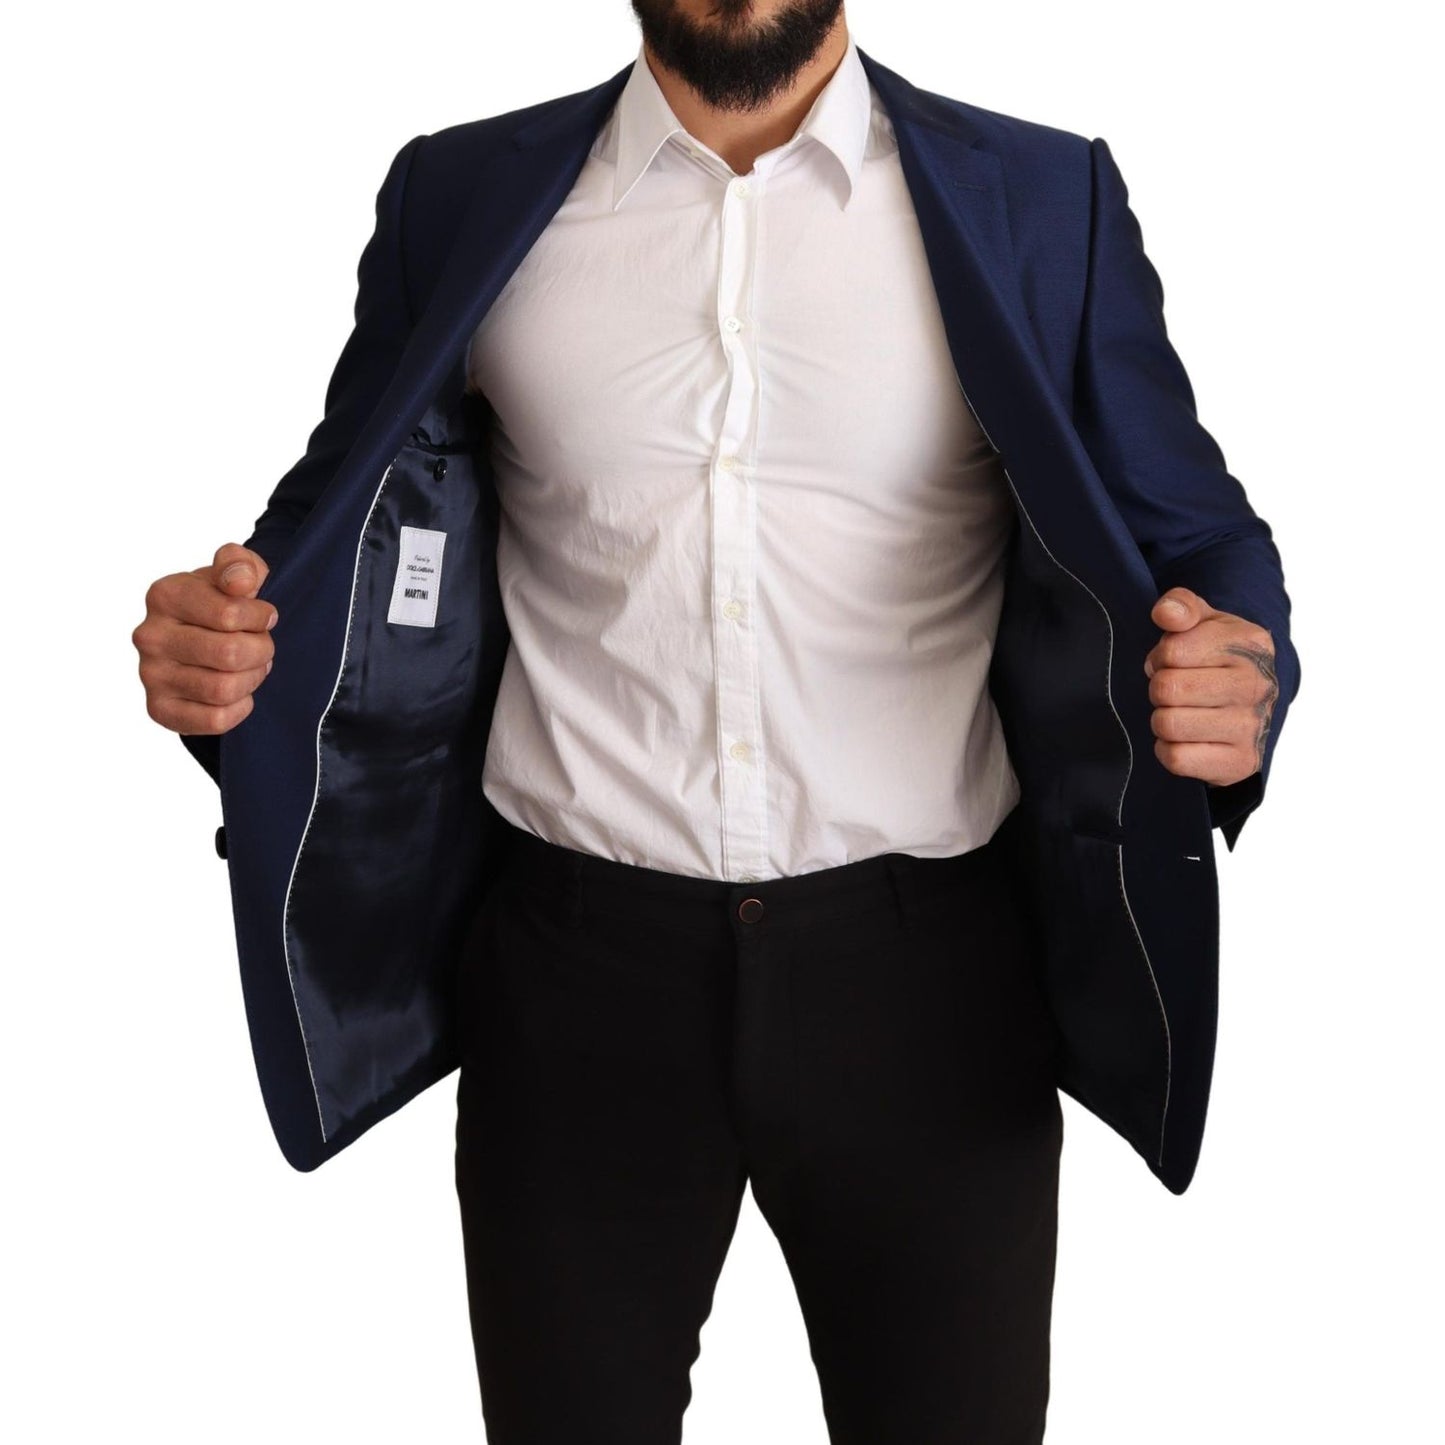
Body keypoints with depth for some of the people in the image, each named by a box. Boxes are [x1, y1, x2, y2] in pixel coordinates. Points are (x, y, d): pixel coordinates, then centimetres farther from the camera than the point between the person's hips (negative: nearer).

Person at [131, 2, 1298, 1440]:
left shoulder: (1044, 201, 0)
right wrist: (221, 648, -14)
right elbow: (360, 539, 8)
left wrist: (1238, 685, -21)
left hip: (923, 964, 0)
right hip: (576, 963, 1)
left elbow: (1193, 538, 1)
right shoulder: (460, 200, 3)